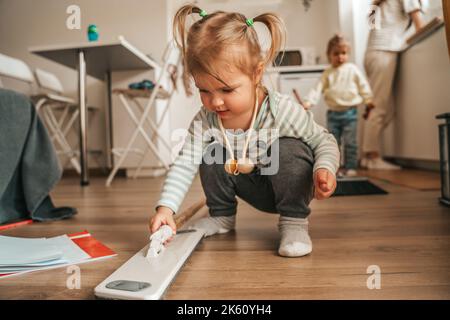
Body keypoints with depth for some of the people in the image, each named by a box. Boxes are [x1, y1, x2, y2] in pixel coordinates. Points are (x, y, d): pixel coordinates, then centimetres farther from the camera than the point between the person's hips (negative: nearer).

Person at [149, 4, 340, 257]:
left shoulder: (283, 110, -29)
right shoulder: (205, 120, -20)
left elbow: (324, 141, -16)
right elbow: (185, 165, -20)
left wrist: (325, 168, -37)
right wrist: (166, 207, -31)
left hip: (291, 188, -3)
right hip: (256, 192, 4)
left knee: (290, 149, -32)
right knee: (211, 152, -13)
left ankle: (295, 222, -15)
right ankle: (222, 216, 8)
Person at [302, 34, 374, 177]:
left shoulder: (353, 70, 1)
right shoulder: (327, 73, 4)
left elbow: (363, 86, 6)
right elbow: (318, 88, -4)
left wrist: (368, 100, 1)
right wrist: (308, 101, -16)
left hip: (350, 112, -2)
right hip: (333, 113, 2)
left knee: (350, 142, 2)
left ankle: (350, 168, 11)